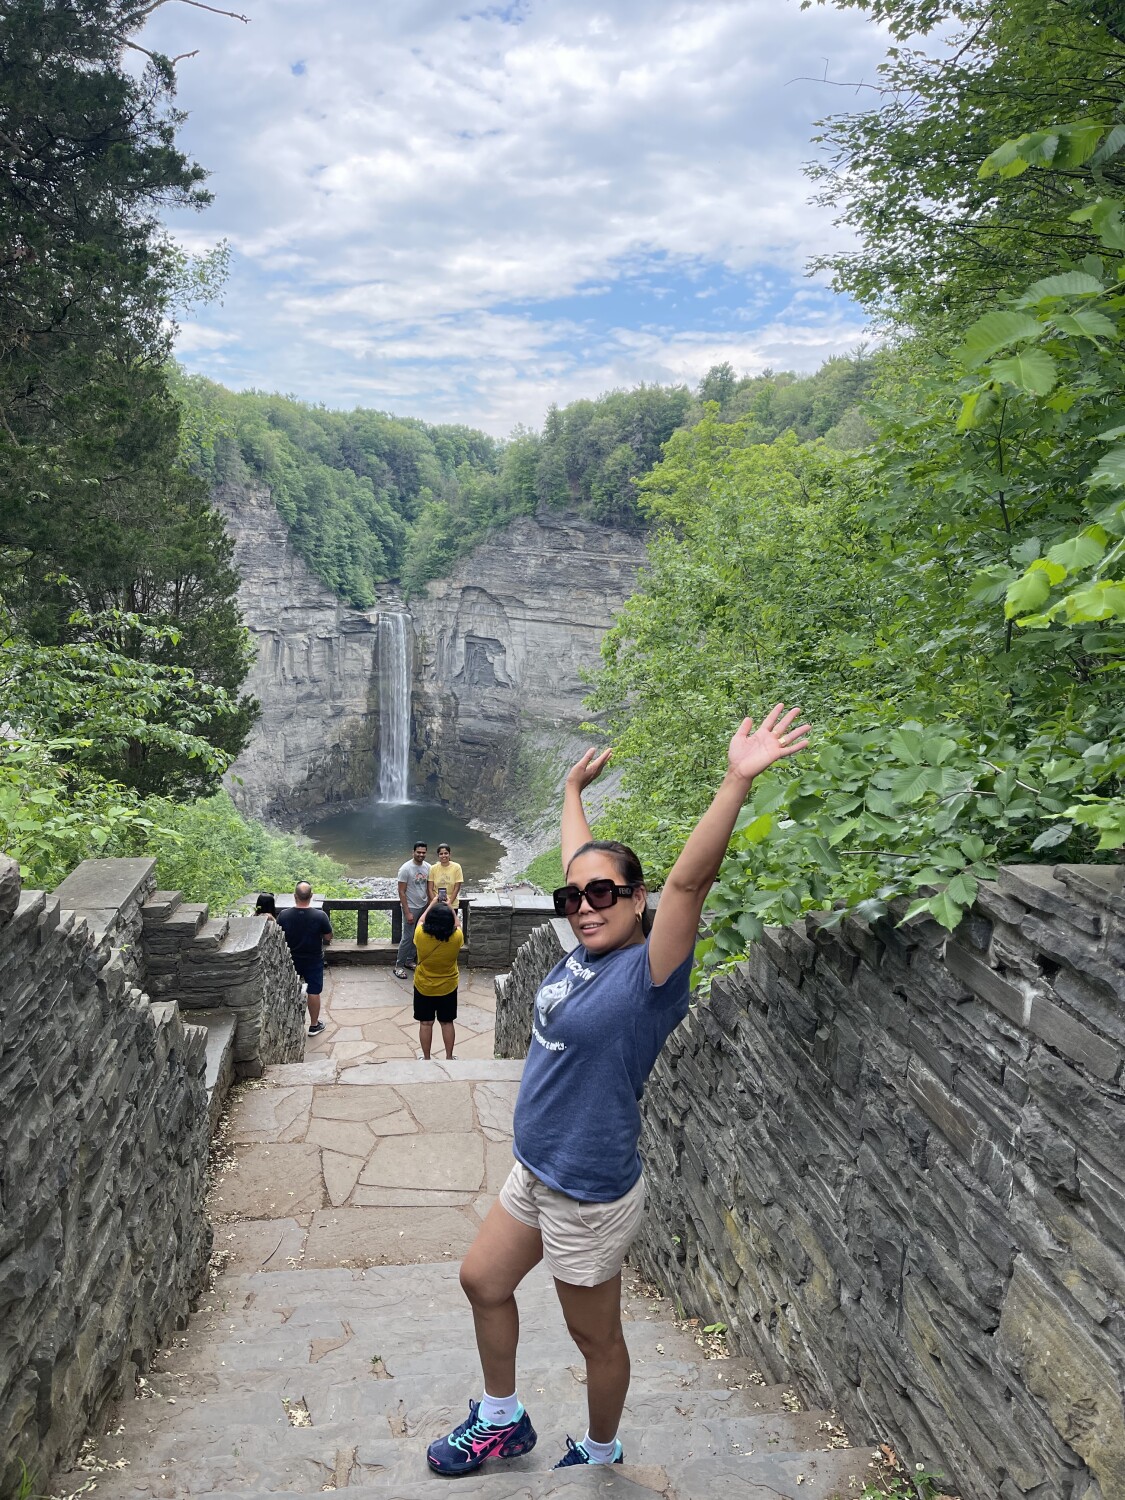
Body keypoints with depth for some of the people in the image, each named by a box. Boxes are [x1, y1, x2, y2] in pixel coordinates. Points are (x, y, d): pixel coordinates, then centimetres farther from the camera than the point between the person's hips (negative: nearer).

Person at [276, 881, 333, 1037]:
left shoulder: (283, 915, -17)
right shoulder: (320, 916, -22)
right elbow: (328, 938, -11)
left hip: (291, 959, 2)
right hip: (314, 960, -2)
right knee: (314, 992, 11)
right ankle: (314, 1025, 22)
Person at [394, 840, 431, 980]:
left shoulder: (427, 867, 0)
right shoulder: (405, 868, -18)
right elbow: (401, 892, -16)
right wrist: (407, 913, -18)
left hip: (424, 906, 6)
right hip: (411, 907, -6)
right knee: (407, 937, -4)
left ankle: (410, 960, 27)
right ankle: (399, 966, 6)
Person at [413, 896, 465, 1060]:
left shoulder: (421, 936, -25)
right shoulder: (456, 938, -24)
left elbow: (421, 921, -1)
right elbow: (458, 924, 1)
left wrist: (432, 903, 7)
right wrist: (450, 907, 9)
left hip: (424, 988, -1)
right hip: (448, 988, 1)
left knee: (425, 1024, 14)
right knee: (447, 1023, 17)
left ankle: (426, 1059, 25)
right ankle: (449, 1057, 27)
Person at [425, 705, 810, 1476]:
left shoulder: (647, 974, -22)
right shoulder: (585, 952, -2)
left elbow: (690, 879, -37)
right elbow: (581, 860, 13)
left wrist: (738, 781, -48)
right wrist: (575, 788, 26)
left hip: (590, 1193, -8)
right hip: (535, 1173, 8)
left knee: (595, 1335, 14)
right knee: (483, 1282, 22)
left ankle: (601, 1455, 42)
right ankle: (503, 1421, 45)